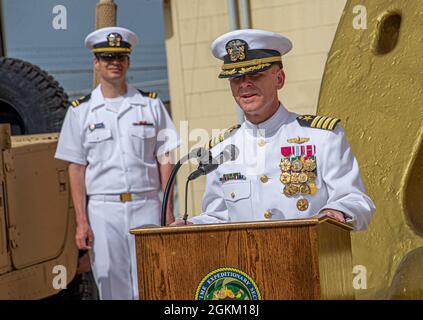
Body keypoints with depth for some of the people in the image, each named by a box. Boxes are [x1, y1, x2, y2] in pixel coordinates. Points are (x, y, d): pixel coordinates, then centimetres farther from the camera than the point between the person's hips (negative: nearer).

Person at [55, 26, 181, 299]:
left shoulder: (151, 104, 8)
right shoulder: (80, 111, 6)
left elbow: (164, 160, 7)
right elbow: (76, 169, 4)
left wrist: (168, 211, -2)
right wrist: (81, 222, -3)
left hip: (146, 206, 0)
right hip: (103, 208, 0)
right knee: (112, 284, -1)